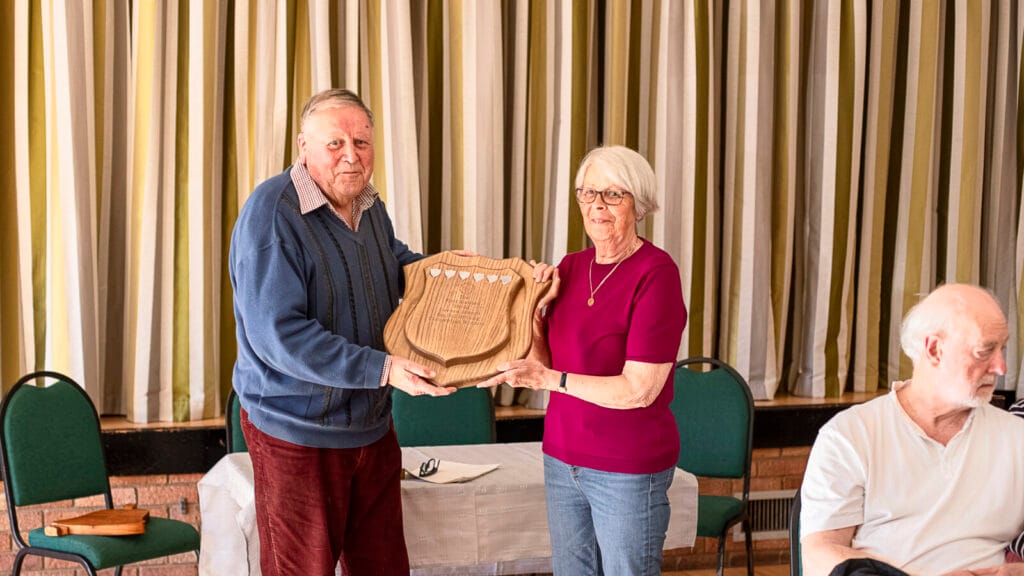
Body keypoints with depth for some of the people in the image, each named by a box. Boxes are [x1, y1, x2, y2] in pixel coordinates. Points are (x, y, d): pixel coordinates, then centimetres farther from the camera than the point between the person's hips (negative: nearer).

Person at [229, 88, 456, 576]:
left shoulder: (368, 205, 5)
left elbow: (394, 260, 26)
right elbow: (278, 335, -27)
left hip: (373, 427, 8)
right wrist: (382, 369, -30)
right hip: (299, 436, -7)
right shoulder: (271, 213, -20)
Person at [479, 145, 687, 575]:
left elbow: (639, 390, -19)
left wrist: (549, 379, -21)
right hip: (564, 455, 6)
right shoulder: (571, 267, 5)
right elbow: (542, 364, 6)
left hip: (629, 467, -6)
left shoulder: (655, 272, -15)